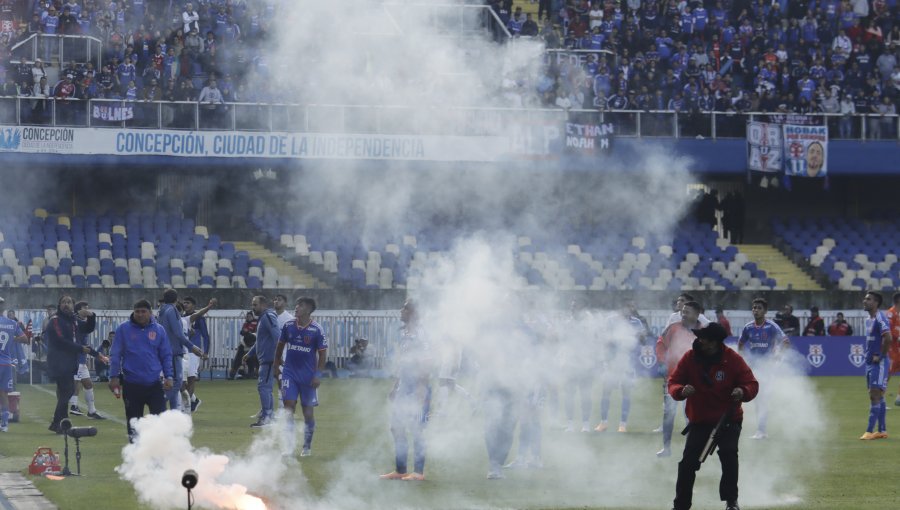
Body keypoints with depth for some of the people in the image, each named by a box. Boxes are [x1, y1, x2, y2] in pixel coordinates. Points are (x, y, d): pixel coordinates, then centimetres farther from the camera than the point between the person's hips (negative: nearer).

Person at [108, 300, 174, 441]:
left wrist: (169, 376, 1)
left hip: (154, 384, 1)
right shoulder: (123, 329, 0)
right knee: (133, 420, 7)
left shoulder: (159, 330, 6)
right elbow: (115, 354, 1)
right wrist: (114, 377, -5)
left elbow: (166, 355, 10)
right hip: (132, 385, -1)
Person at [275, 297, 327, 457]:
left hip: (308, 375, -2)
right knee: (289, 406, -9)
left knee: (308, 411, 5)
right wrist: (276, 366, 13)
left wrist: (318, 375, -11)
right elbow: (280, 346, 14)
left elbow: (322, 353, -5)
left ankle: (307, 446, 20)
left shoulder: (317, 330, -9)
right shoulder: (289, 326, 1)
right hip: (290, 373, 2)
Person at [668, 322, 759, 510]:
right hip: (699, 419, 2)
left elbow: (752, 384, -10)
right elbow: (673, 383, -3)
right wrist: (681, 391, -27)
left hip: (728, 417, -2)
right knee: (688, 461, -5)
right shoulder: (689, 358, -5)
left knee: (728, 453, -19)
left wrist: (743, 392, -33)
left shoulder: (732, 359, -11)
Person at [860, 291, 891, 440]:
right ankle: (882, 430, 17)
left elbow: (888, 338, -26)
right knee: (877, 396, 12)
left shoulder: (880, 318, -15)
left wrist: (880, 356, -18)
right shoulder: (868, 320, 14)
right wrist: (869, 355, 13)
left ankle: (870, 431, -12)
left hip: (879, 363, -10)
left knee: (875, 396, -10)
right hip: (870, 362, 10)